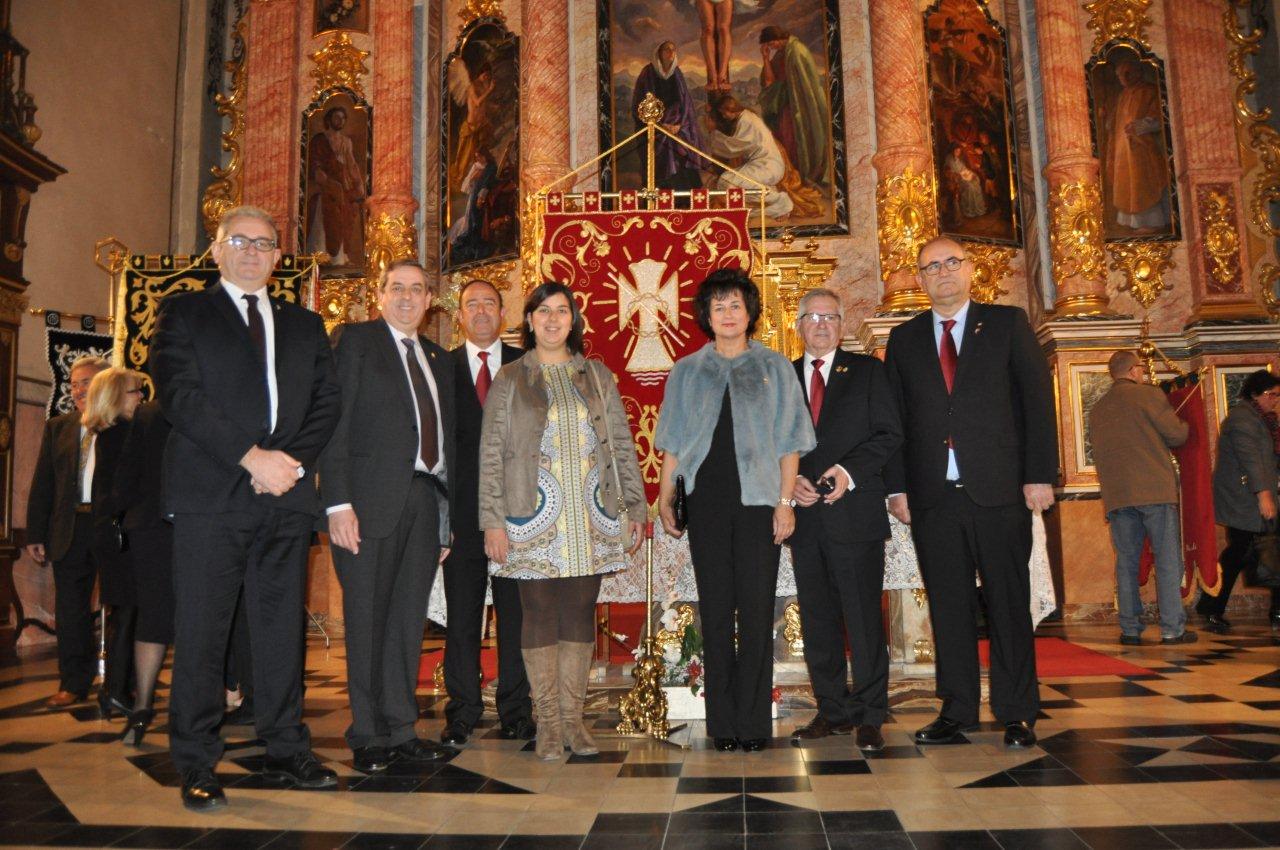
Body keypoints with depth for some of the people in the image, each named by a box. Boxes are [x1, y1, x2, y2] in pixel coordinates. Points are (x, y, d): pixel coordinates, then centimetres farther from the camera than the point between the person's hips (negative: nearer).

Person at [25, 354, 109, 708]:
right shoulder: (57, 428, 12)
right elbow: (42, 484, 11)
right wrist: (36, 534, 5)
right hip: (70, 529, 4)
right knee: (71, 609, 8)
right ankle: (74, 683, 18)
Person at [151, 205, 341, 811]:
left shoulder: (305, 325, 19)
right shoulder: (184, 312, 8)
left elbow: (327, 403, 10)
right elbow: (180, 394, -6)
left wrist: (290, 460, -8)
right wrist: (252, 458, -14)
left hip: (287, 495, 4)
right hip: (210, 494, -3)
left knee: (283, 628, 8)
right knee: (201, 633, 0)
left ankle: (286, 752, 17)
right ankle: (196, 766, 11)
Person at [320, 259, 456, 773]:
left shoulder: (438, 360, 19)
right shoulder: (354, 340, 2)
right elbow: (334, 423, -7)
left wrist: (447, 516, 10)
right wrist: (337, 502, -16)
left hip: (425, 499, 5)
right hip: (371, 498, -5)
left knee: (409, 621, 9)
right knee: (367, 619, 2)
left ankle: (400, 730, 18)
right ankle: (369, 736, 13)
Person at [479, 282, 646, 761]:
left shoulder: (598, 376, 12)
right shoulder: (510, 379, 5)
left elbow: (622, 445, 11)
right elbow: (491, 453, 0)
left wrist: (634, 507, 5)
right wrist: (493, 521, -7)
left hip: (591, 519, 2)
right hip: (534, 517, -2)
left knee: (581, 613, 4)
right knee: (539, 614, 1)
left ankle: (573, 719, 14)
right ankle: (547, 722, 11)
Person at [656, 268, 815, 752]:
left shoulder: (774, 368, 9)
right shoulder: (687, 372, 13)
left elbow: (788, 440, 5)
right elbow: (673, 442, 13)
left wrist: (786, 500, -4)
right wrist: (665, 498, 5)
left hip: (758, 499, -1)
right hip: (706, 499, 1)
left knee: (756, 609, -2)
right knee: (715, 609, 3)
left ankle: (753, 722, 8)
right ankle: (723, 723, 11)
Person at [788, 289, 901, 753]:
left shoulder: (867, 371, 7)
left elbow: (889, 433, 0)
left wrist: (849, 471, -13)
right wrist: (791, 481, -7)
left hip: (856, 511, -3)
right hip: (805, 515, 3)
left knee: (864, 617, -1)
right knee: (818, 619, 8)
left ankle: (869, 717, 9)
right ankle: (833, 710, 19)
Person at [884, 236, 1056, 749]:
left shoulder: (1007, 323, 7)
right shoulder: (904, 339, 13)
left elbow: (1038, 398, 2)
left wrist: (1039, 474, -6)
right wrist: (897, 487, 2)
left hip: (999, 490, -2)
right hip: (931, 495, 2)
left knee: (1008, 602, 3)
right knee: (948, 606, 7)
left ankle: (1016, 713, 14)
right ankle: (957, 711, 16)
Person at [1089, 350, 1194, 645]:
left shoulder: (1097, 409, 15)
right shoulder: (1148, 394, -1)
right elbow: (1177, 435, -1)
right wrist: (1184, 426, 21)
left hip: (1116, 495, 5)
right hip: (1154, 489, -5)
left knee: (1126, 562, 7)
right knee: (1168, 560, 0)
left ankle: (1130, 629, 6)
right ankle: (1172, 629, -1)